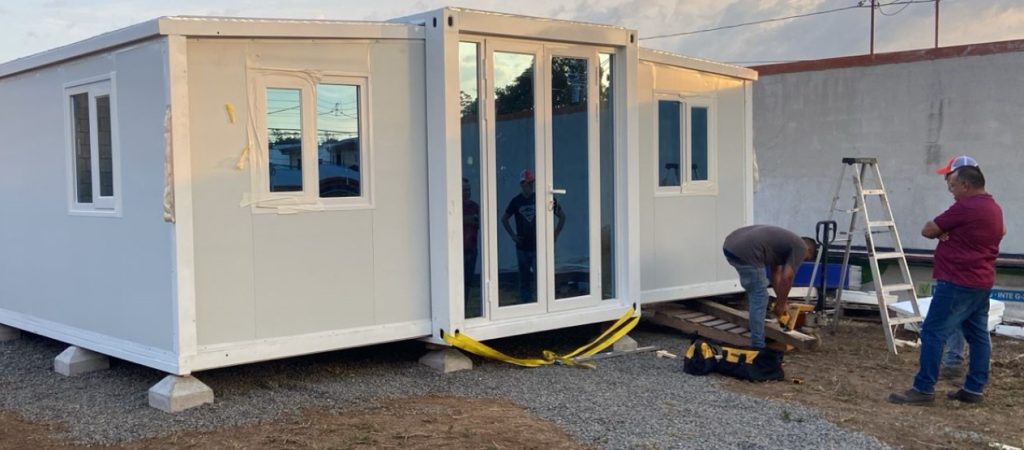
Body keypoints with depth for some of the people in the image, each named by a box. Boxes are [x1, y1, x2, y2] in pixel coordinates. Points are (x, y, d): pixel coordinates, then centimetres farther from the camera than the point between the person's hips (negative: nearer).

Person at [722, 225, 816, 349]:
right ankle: (757, 347, 9)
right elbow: (786, 278, 1)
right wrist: (781, 304, 13)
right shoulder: (800, 247, 8)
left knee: (755, 295, 27)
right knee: (759, 298, 4)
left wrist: (781, 302, 39)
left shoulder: (784, 242, 33)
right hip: (745, 252, -9)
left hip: (731, 245, 9)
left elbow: (776, 273, 38)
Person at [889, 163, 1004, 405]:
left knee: (933, 333, -8)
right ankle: (974, 389, 15)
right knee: (978, 335, 10)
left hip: (958, 282, -10)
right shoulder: (994, 208, 14)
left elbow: (928, 230, -13)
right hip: (981, 282, 10)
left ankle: (923, 389, -8)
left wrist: (942, 230, 11)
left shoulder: (965, 207, -16)